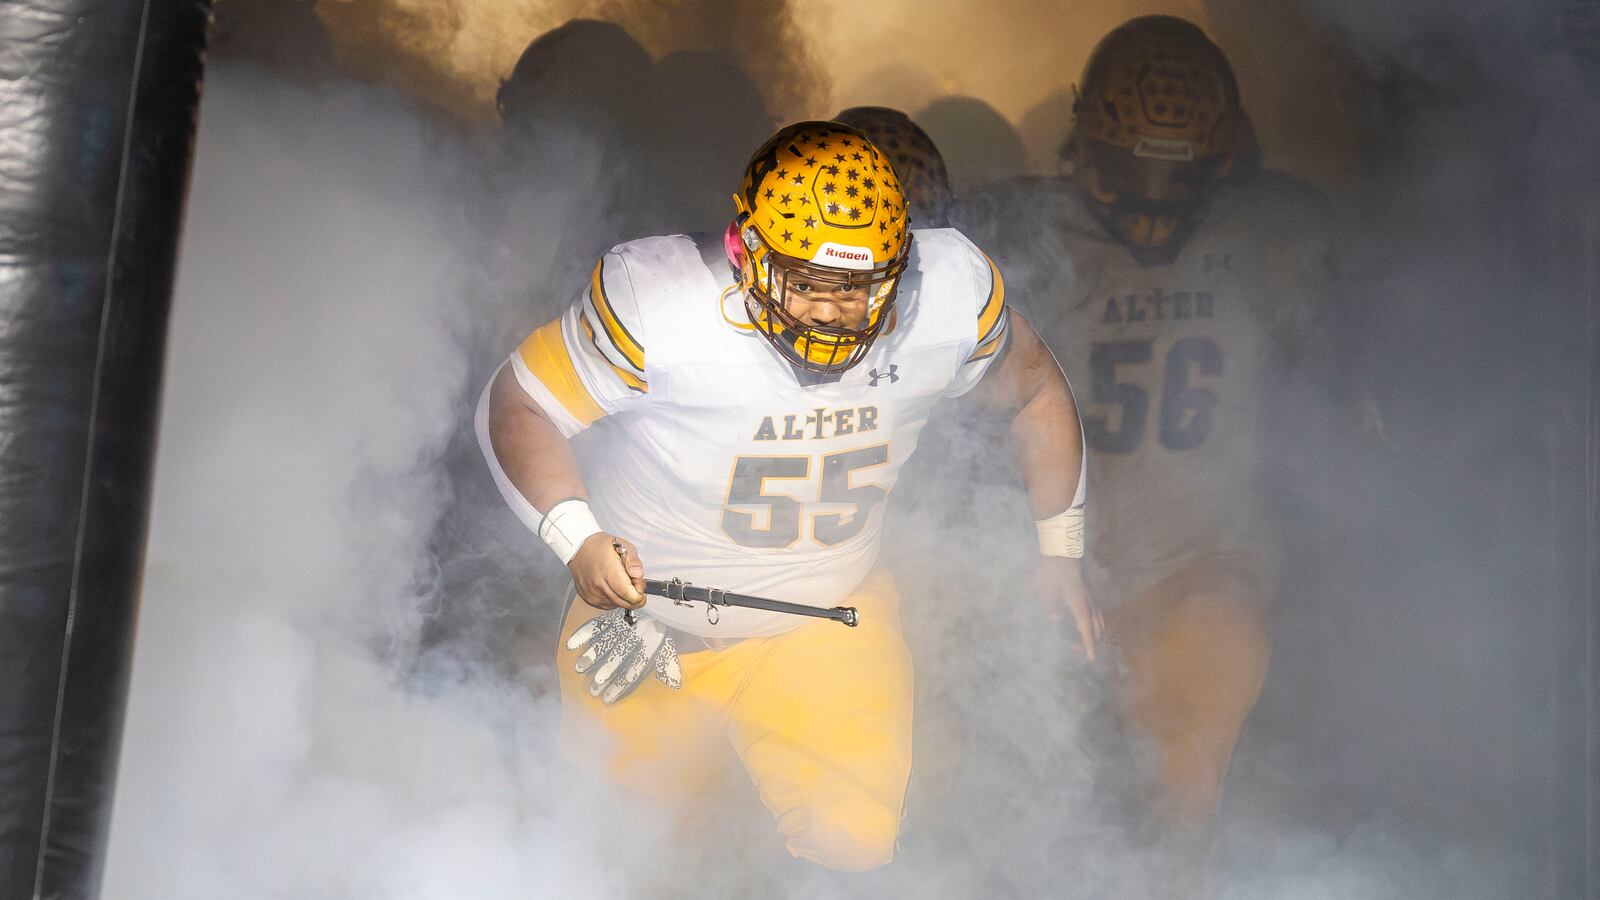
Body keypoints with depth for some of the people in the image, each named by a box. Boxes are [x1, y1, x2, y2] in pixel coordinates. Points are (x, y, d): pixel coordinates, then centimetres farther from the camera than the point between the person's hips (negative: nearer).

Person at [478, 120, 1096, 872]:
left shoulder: (953, 293, -18)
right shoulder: (657, 301, -29)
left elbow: (1035, 392, 2)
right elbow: (516, 406, -17)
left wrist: (1059, 554, 7)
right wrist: (578, 539, -32)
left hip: (824, 618, 2)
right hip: (647, 615, -1)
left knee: (852, 845, -10)